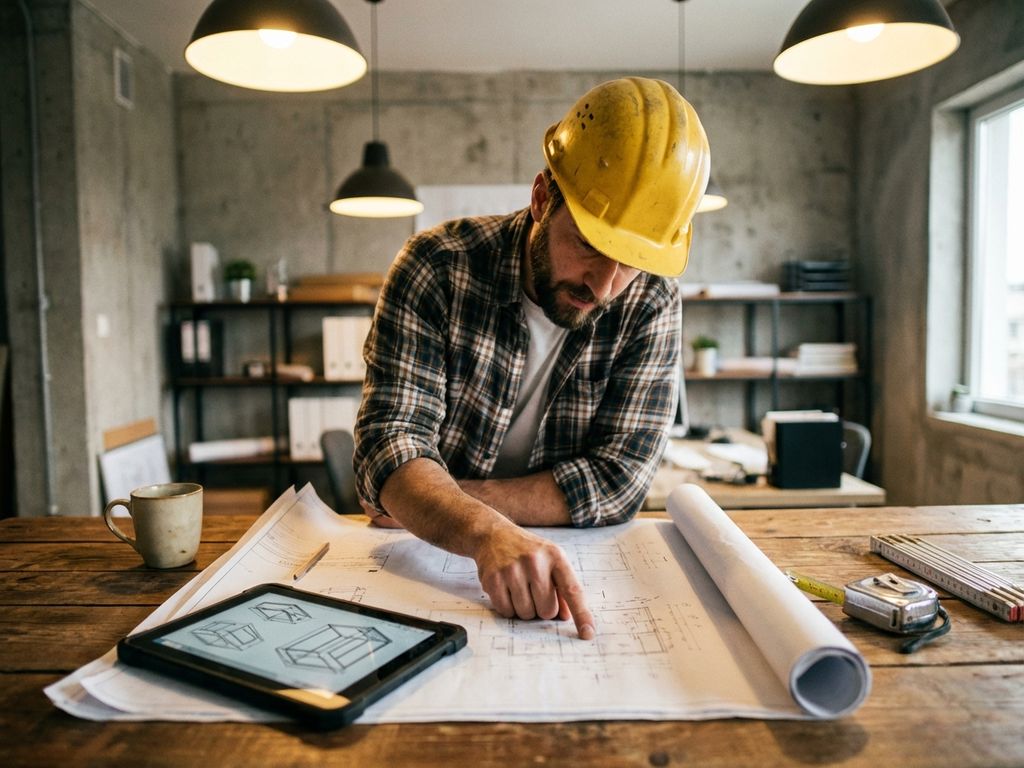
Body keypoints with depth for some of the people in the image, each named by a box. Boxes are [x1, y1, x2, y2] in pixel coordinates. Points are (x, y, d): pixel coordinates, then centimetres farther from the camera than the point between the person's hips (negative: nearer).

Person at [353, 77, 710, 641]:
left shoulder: (651, 304, -9)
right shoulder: (436, 267, -13)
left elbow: (617, 478, -14)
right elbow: (391, 443, -21)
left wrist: (439, 503, -18)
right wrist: (487, 534, -40)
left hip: (575, 565, -1)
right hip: (424, 561, 1)